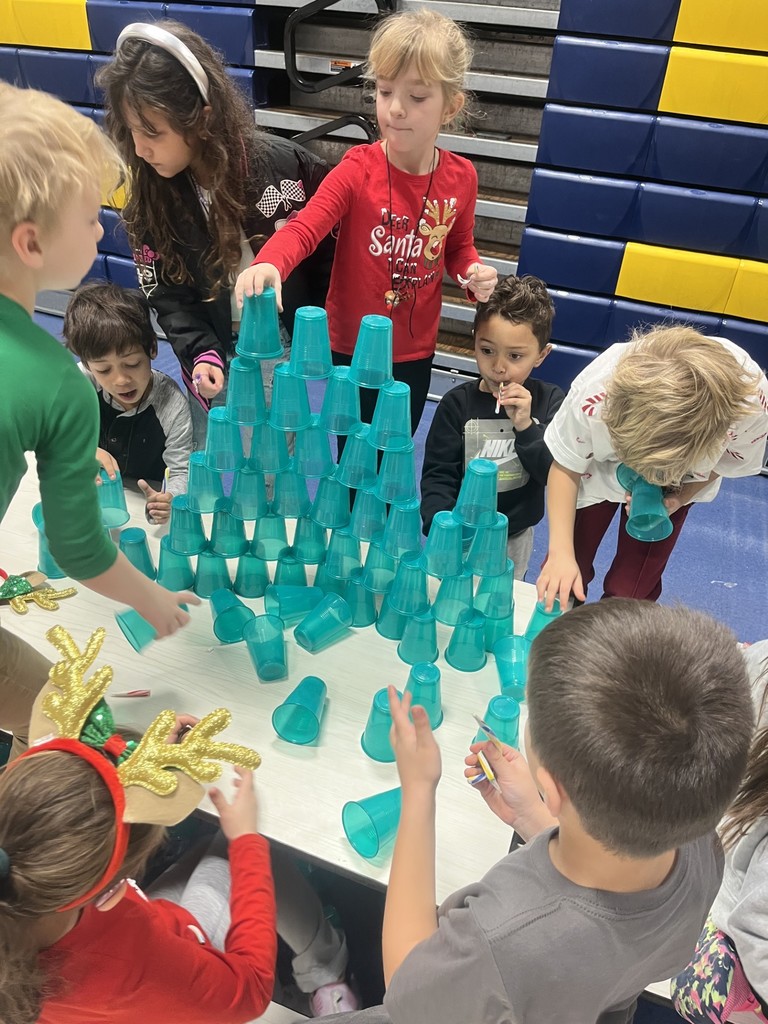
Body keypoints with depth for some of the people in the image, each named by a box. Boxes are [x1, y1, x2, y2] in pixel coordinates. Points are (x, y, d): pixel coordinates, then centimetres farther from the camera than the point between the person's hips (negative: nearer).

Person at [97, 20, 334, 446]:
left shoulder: (285, 165, -19)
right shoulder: (150, 195, -10)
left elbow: (326, 252, -7)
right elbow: (167, 294, -5)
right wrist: (200, 353, -21)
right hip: (212, 352, 2)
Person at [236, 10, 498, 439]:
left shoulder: (461, 177, -6)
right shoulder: (358, 169, -16)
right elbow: (303, 229, -27)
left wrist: (475, 273, -12)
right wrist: (268, 264, -49)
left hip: (415, 350, 3)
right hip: (352, 346, -2)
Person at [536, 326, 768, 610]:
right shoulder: (593, 395, -42)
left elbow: (729, 461, -12)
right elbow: (565, 468, -22)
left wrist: (679, 498, -30)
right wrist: (561, 552, -30)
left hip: (678, 484, 1)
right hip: (599, 469, 0)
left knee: (629, 594, 2)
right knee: (560, 584, 5)